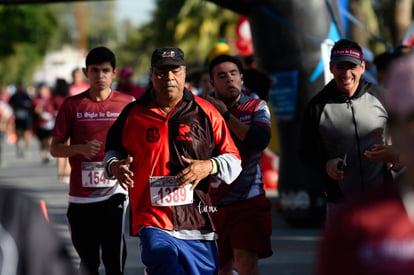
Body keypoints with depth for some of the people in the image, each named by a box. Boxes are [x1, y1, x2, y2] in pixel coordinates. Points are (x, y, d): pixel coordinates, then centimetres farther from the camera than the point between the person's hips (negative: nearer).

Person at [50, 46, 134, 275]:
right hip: (80, 194, 2)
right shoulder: (72, 105, 5)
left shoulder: (127, 103, 4)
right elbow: (55, 148, 6)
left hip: (113, 193, -2)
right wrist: (80, 148, -13)